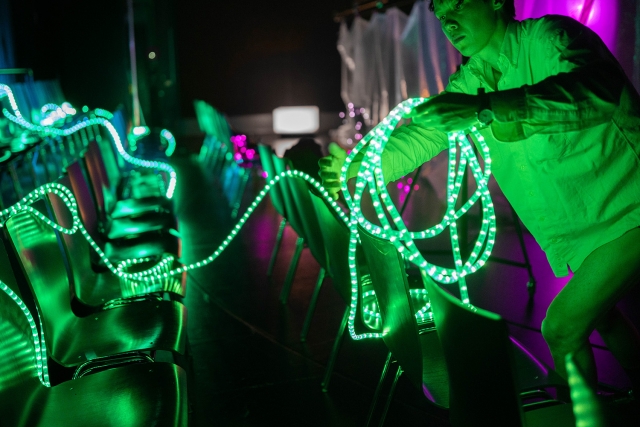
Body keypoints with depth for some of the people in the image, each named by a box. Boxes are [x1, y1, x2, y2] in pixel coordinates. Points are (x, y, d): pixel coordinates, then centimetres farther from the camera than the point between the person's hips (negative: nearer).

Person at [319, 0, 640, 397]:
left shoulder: (548, 37, -18)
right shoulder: (467, 84, 6)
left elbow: (595, 90, -38)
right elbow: (421, 135, -6)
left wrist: (486, 108, -48)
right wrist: (361, 167, -23)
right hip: (578, 230, 8)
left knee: (562, 327, -10)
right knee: (598, 312, 24)